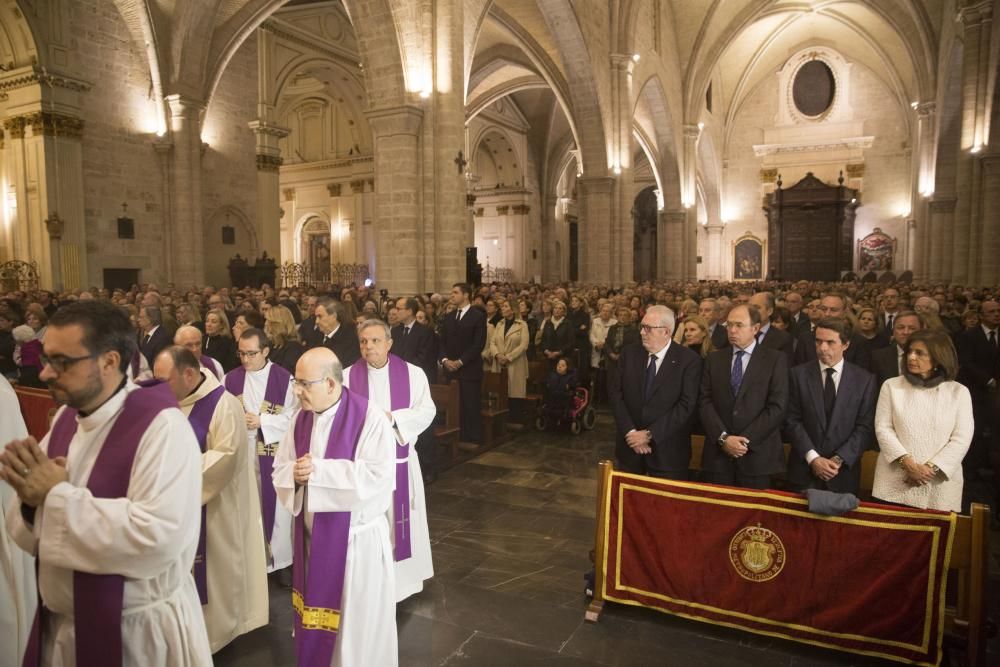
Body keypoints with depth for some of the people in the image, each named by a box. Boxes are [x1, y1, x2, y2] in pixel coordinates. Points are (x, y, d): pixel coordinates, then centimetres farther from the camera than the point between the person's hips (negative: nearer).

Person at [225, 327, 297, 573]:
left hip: (273, 455, -3)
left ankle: (281, 561, 20)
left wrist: (262, 421, -16)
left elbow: (293, 417, -8)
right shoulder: (231, 379, 4)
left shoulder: (283, 379, -6)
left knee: (275, 508, 5)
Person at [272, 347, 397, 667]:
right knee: (314, 616, 18)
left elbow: (378, 477, -25)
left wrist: (318, 469, -23)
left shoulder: (369, 417, -18)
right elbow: (280, 468, 7)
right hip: (312, 536, 6)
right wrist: (295, 473, -17)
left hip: (356, 539, -5)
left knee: (358, 622, 9)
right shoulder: (302, 418, 3)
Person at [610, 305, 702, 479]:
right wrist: (630, 432, -12)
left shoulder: (689, 360, -9)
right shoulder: (629, 353, 2)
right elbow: (617, 395, 0)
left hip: (667, 450, -3)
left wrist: (650, 434, -16)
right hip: (630, 446, 3)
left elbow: (686, 405, -14)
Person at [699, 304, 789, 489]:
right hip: (718, 454, 2)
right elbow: (705, 402, 2)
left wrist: (746, 439, -12)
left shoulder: (776, 359, 1)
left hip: (757, 455, -2)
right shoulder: (714, 359, 10)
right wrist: (723, 437, -11)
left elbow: (777, 406, -6)